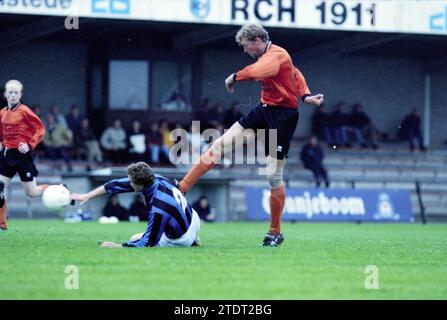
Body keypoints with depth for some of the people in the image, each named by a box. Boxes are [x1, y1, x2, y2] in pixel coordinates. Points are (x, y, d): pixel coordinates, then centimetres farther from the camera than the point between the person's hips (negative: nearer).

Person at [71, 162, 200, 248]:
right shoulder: (156, 178, -16)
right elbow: (118, 184, -6)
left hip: (181, 239, -8)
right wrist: (87, 196, -2)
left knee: (135, 239, 8)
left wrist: (118, 247, -24)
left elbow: (148, 243, -27)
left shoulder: (158, 209, -37)